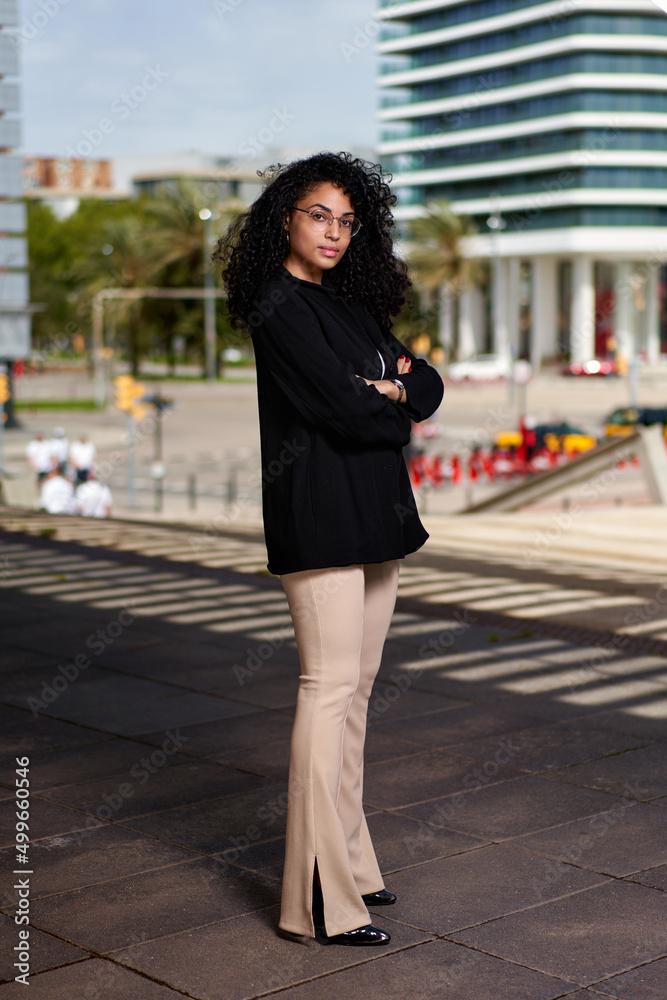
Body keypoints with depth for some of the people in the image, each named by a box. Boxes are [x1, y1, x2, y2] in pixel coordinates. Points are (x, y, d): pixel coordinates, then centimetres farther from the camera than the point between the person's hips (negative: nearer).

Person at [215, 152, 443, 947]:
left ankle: (347, 862, 20)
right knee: (329, 685, -10)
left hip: (373, 517, 9)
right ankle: (323, 895, -6)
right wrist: (399, 410, 1)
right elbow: (346, 411, -18)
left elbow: (428, 384, 14)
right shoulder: (281, 308, -9)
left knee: (356, 686, 11)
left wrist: (396, 390, -8)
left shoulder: (353, 305, 18)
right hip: (319, 516, -9)